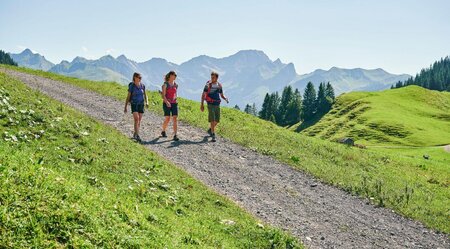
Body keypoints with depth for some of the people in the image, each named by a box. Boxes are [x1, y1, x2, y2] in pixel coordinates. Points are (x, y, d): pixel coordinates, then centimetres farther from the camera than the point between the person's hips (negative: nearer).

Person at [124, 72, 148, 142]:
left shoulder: (142, 85, 3)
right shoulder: (131, 86, -8)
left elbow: (145, 94, 13)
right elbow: (128, 97, -4)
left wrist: (147, 102, -4)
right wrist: (125, 107, -4)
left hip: (141, 104, 4)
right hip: (134, 104, -4)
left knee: (139, 121, 9)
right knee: (136, 120, -17)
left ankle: (135, 135, 25)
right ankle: (137, 136, -20)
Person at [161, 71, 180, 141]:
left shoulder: (175, 85, 10)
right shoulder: (165, 84, -5)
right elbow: (163, 95, -12)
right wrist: (166, 102, -24)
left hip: (174, 103, 4)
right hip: (167, 104, -4)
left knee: (175, 118, -6)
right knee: (167, 119, -2)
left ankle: (175, 135, -8)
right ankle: (163, 131, 25)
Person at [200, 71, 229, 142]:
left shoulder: (219, 85, 6)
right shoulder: (208, 85, -5)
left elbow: (222, 95, 15)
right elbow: (203, 95, -3)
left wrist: (225, 98, -7)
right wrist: (201, 104, -10)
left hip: (217, 104, 5)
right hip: (210, 104, -5)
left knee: (217, 120, 9)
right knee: (212, 120, -11)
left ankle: (210, 130, 35)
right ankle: (213, 136, -8)